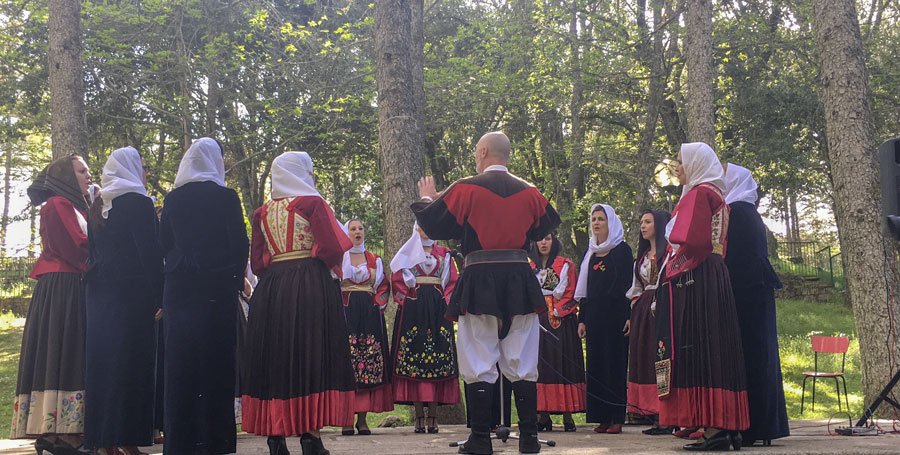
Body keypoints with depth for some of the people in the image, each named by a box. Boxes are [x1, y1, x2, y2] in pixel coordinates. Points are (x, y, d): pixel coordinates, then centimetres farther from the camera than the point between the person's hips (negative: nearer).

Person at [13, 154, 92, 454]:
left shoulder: (75, 207, 23)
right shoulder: (57, 205, -6)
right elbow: (77, 249, -17)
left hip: (73, 292, 9)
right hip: (62, 291, -9)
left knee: (67, 357, 6)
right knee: (62, 354, -11)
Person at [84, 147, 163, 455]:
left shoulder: (98, 206, 14)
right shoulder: (138, 202, -9)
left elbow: (93, 251, 17)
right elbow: (151, 253, -14)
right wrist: (160, 298, -12)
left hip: (100, 293, 7)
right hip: (132, 292, -7)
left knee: (103, 360, 8)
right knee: (131, 363, -4)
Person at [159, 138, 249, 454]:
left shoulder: (173, 198, 7)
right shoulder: (225, 196, -4)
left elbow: (164, 242, 10)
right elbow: (240, 243, -5)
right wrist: (237, 278, 7)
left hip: (179, 285, 4)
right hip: (216, 285, -4)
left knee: (180, 359, 6)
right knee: (215, 359, 0)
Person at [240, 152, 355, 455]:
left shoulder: (262, 213, 13)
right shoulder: (312, 202, -2)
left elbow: (257, 262, 10)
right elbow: (332, 248, -10)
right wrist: (333, 268, 8)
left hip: (270, 290, 5)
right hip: (311, 284, -4)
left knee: (274, 358, 6)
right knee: (310, 356, -3)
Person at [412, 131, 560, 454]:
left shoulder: (465, 188, -6)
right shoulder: (529, 191, 6)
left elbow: (433, 225, 1)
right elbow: (547, 226, 21)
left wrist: (427, 199, 20)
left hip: (479, 282, -3)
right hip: (520, 282, 3)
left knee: (479, 364, 3)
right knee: (522, 365, 9)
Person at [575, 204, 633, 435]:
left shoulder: (622, 250, 1)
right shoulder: (590, 253, 16)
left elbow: (628, 284, -5)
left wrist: (629, 316, -14)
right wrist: (581, 318, 10)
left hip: (615, 314, -5)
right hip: (593, 315, 5)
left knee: (616, 363, -4)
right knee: (596, 364, 2)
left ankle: (617, 418, -2)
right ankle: (602, 418, 6)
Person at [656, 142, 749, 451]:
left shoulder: (698, 193, -9)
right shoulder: (715, 194, 20)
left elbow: (692, 241, -20)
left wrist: (674, 265, -3)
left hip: (694, 280, -10)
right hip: (714, 277, 10)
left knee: (698, 348, -10)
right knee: (715, 348, 7)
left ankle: (714, 429, -12)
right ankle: (727, 426, 8)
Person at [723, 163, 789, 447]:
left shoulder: (734, 211, -11)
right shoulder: (749, 212, 18)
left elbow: (730, 257, -18)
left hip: (741, 294, -10)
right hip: (757, 293, 10)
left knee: (744, 352, -9)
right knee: (758, 353, 9)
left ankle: (747, 426, -7)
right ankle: (764, 426, 12)